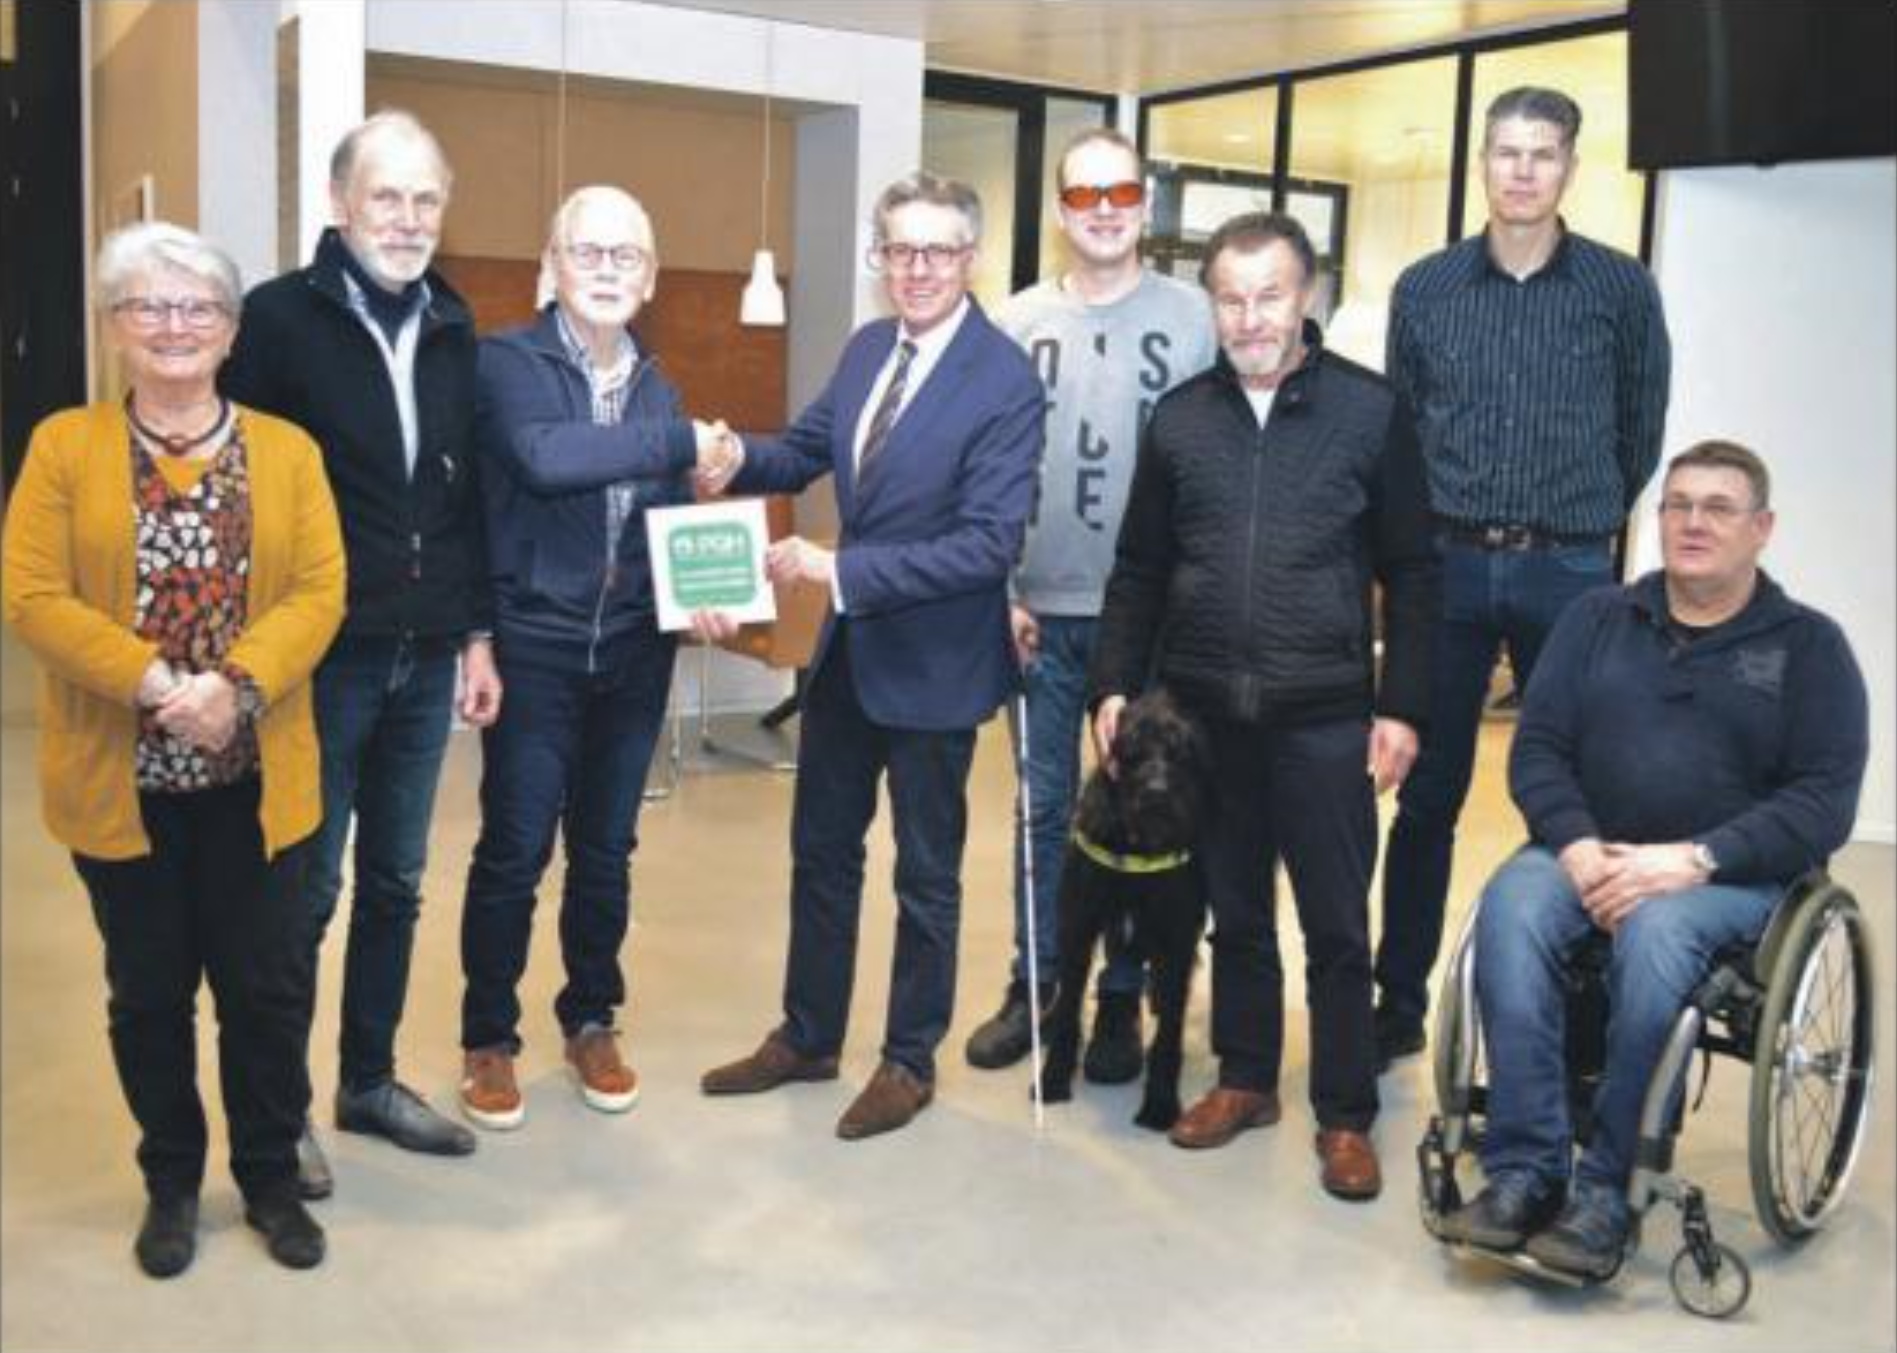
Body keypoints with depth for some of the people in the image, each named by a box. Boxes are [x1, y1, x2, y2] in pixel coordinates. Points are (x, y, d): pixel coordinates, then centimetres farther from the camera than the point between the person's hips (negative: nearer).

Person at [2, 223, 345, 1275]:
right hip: (121, 778, 0)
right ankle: (171, 1183, 30)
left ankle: (270, 1178, 27)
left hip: (252, 777, 1)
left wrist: (235, 686, -20)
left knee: (269, 985, 8)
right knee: (148, 990, 12)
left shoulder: (287, 450, 4)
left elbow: (319, 591, -5)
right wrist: (155, 683, -20)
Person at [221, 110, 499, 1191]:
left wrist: (476, 633, 10)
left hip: (425, 656, 5)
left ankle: (371, 1079, 28)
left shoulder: (453, 329, 9)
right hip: (320, 654, -5)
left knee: (396, 883, 14)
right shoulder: (280, 317, -7)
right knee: (304, 887, 5)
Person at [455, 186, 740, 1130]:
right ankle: (488, 1038, 20)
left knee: (605, 850, 14)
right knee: (515, 852, 2)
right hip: (535, 649, -5)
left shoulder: (655, 387, 10)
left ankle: (591, 1021, 31)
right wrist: (681, 442, -23)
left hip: (633, 653, 5)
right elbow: (543, 456, -28)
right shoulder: (510, 361, -7)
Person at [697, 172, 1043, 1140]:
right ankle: (807, 1037, 36)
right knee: (820, 851, 18)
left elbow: (988, 542, -25)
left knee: (926, 873, 11)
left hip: (931, 661, -7)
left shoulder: (1006, 381, -20)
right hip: (846, 648, 7)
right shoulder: (866, 349, 3)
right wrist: (740, 459, -10)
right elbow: (809, 449, 12)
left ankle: (910, 1061, 29)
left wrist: (840, 569, -26)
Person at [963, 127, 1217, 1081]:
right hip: (1042, 609, 2)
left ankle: (1122, 996, 21)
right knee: (1044, 805, 11)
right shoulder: (1018, 322, 5)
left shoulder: (1192, 318, -1)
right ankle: (1034, 983, 24)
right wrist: (997, 591, -1)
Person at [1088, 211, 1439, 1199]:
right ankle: (1245, 1079, 30)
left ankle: (1345, 1115, 17)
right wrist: (1115, 687, 2)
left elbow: (1411, 572, 0)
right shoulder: (1179, 417, 6)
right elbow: (1139, 570, 11)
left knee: (1336, 927, 4)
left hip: (1324, 716, -3)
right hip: (1203, 710, 3)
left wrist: (1401, 706, -6)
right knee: (1234, 913, 14)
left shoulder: (1371, 411, -2)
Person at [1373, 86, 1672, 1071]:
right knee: (1428, 794, 6)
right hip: (1447, 566, 1)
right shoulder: (1424, 287, 4)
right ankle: (1399, 1002, 17)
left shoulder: (1621, 289, 0)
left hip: (1569, 574, -1)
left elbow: (1641, 432, 10)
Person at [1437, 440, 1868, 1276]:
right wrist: (1576, 844, -12)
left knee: (1654, 931, -36)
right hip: (1587, 854, 3)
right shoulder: (1597, 618, 15)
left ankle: (1605, 1189, -26)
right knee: (1509, 906, -31)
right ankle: (1524, 1171, -29)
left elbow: (1824, 799, -4)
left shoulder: (1808, 644, 6)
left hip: (1733, 874, -2)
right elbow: (1536, 746, 8)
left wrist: (1695, 859, -18)